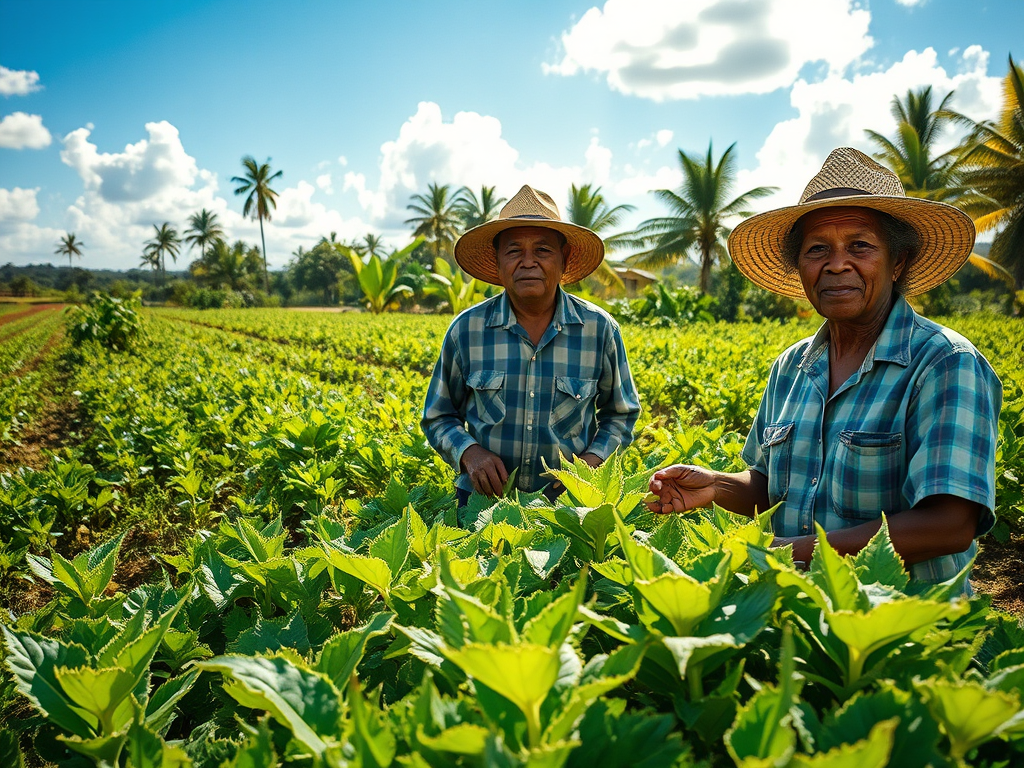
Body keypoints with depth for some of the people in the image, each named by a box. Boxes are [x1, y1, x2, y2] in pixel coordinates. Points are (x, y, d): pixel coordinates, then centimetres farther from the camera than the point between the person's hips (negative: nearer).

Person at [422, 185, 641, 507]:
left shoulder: (599, 329, 0)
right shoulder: (466, 330, -1)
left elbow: (621, 413, 15)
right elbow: (439, 417, 11)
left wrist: (593, 459, -3)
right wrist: (469, 452, -9)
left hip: (568, 504, 0)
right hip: (484, 499, 0)